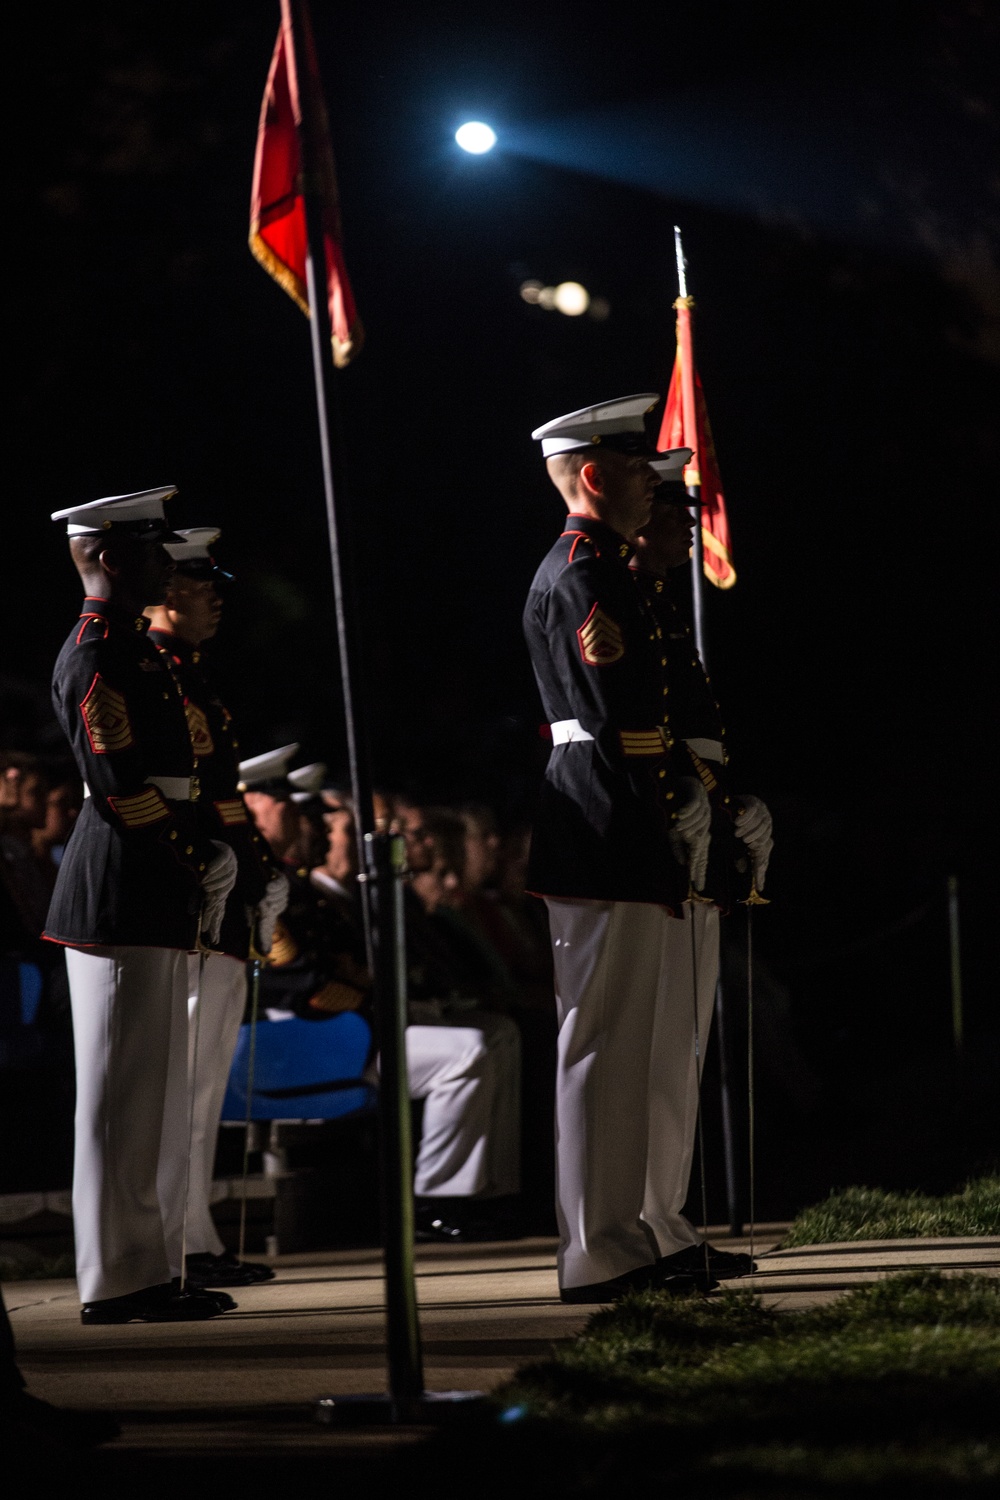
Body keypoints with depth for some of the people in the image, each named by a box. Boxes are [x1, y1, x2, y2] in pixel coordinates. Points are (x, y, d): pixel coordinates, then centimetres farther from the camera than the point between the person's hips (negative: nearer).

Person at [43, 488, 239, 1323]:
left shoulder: (136, 647, 19)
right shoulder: (97, 656, -13)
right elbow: (119, 785, -20)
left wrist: (206, 862, 11)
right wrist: (201, 863, -11)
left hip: (154, 902, 10)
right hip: (124, 899, -10)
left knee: (153, 1094, 13)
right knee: (125, 1092, -6)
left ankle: (147, 1271, 18)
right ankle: (119, 1281, -3)